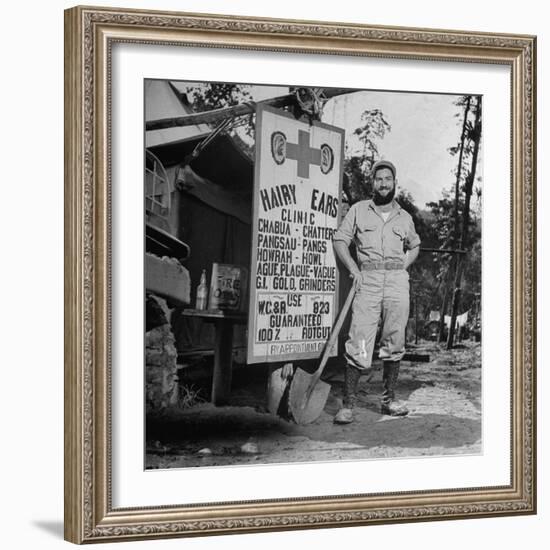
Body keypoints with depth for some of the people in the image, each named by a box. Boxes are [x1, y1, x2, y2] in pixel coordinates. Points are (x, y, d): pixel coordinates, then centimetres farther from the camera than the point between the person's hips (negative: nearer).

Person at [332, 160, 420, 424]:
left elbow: (414, 246, 30)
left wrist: (401, 268, 13)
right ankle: (348, 404, -8)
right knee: (359, 343, -10)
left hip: (397, 282, 3)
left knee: (394, 342, 4)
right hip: (367, 280, -3)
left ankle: (389, 399, 15)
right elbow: (339, 240, 7)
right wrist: (353, 268, -6)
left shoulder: (404, 217, 15)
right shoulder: (358, 210, 9)